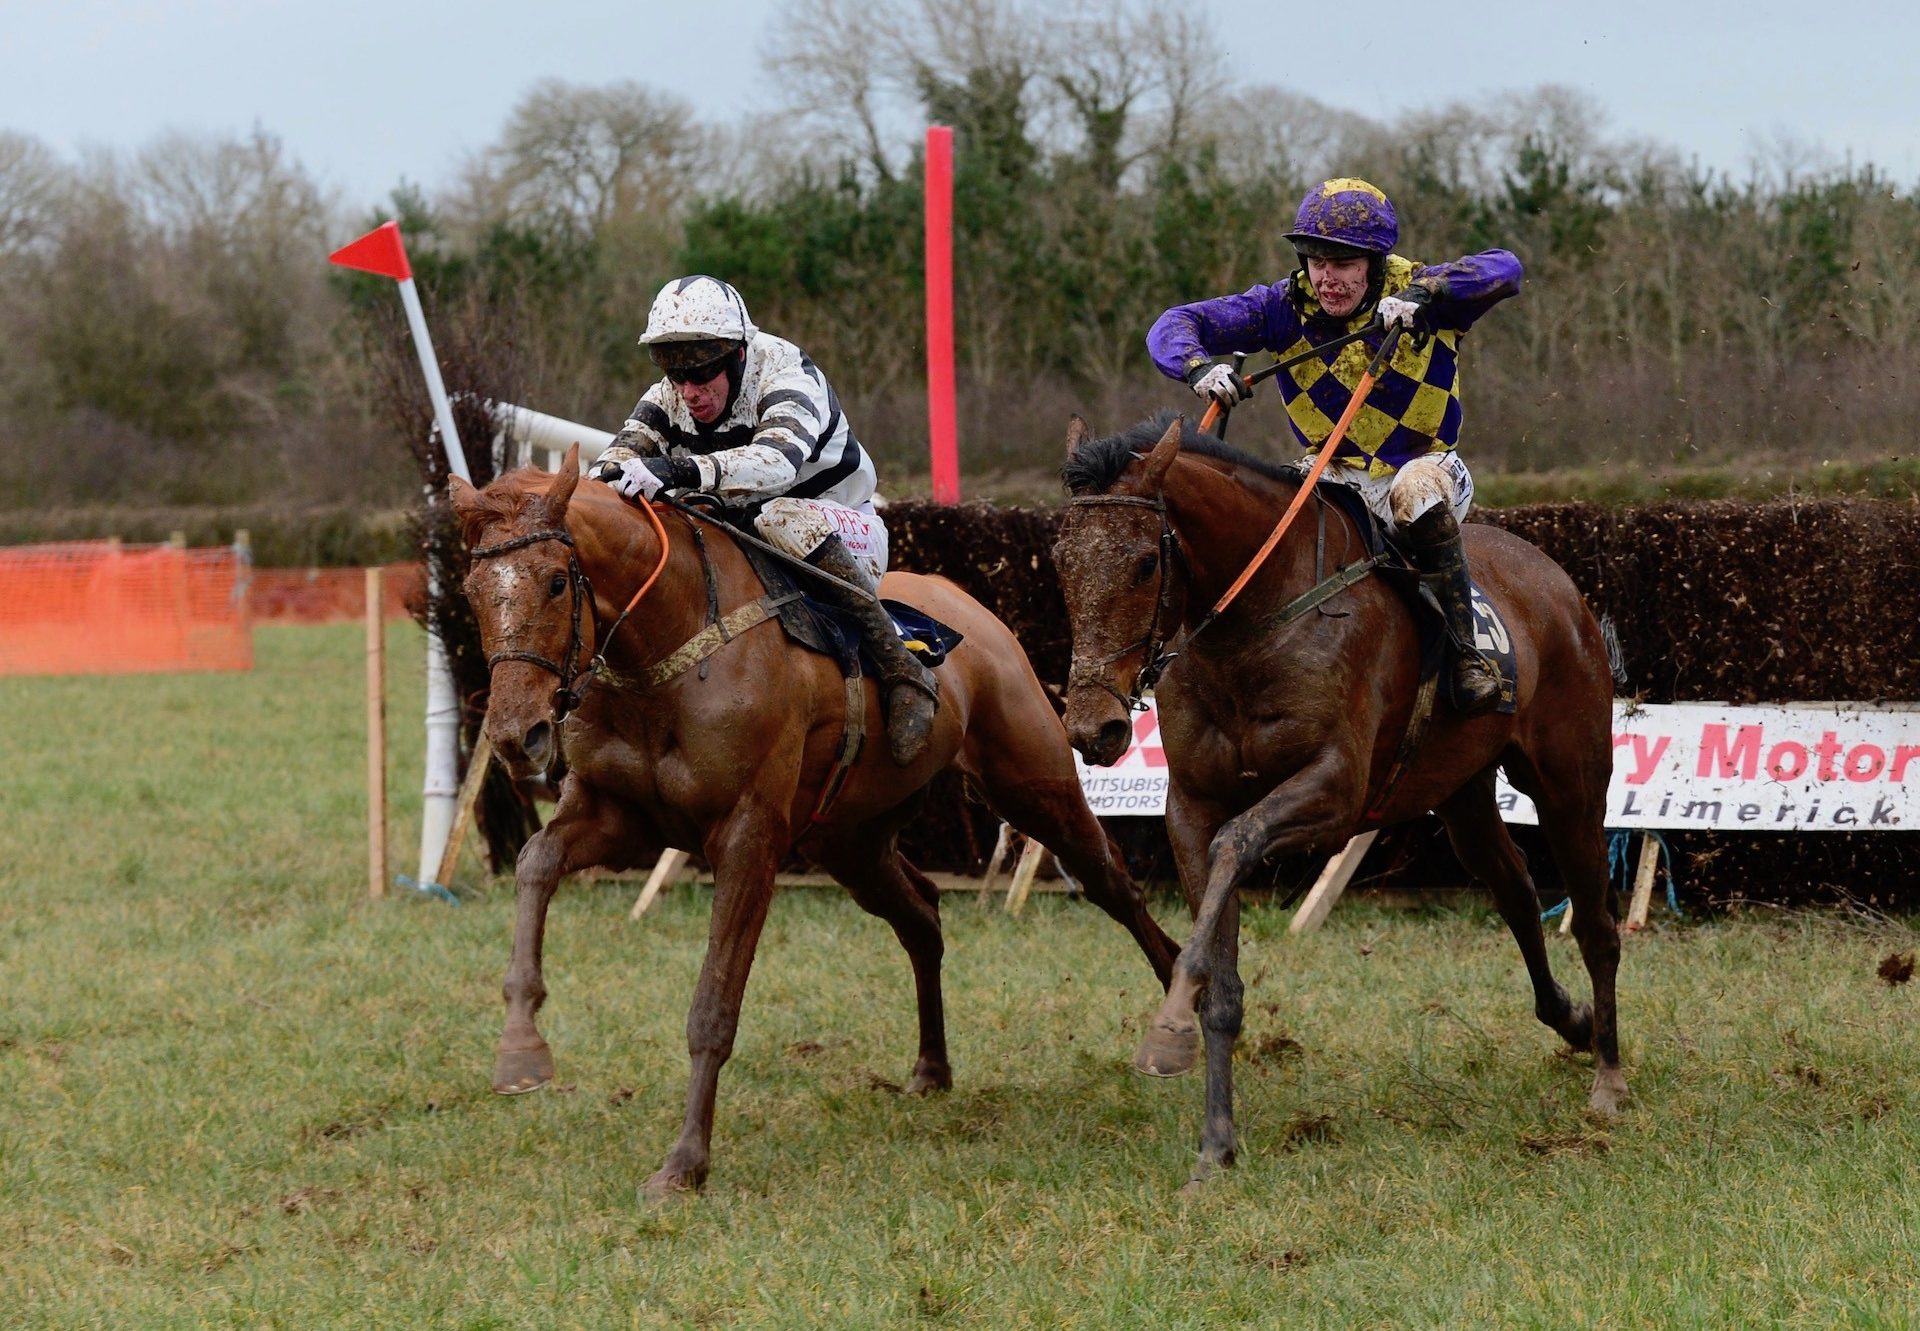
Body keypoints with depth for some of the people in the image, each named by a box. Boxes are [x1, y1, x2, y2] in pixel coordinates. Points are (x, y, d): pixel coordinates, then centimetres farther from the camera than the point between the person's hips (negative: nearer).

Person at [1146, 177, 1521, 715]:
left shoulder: (1414, 292, -12)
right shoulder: (1286, 308, -6)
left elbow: (1502, 269, -28)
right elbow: (1175, 327, -9)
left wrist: (1422, 295, -42)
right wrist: (1200, 369, -32)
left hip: (1423, 464, -3)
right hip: (1334, 478, 3)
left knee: (1417, 495, -37)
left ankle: (1464, 653, -28)